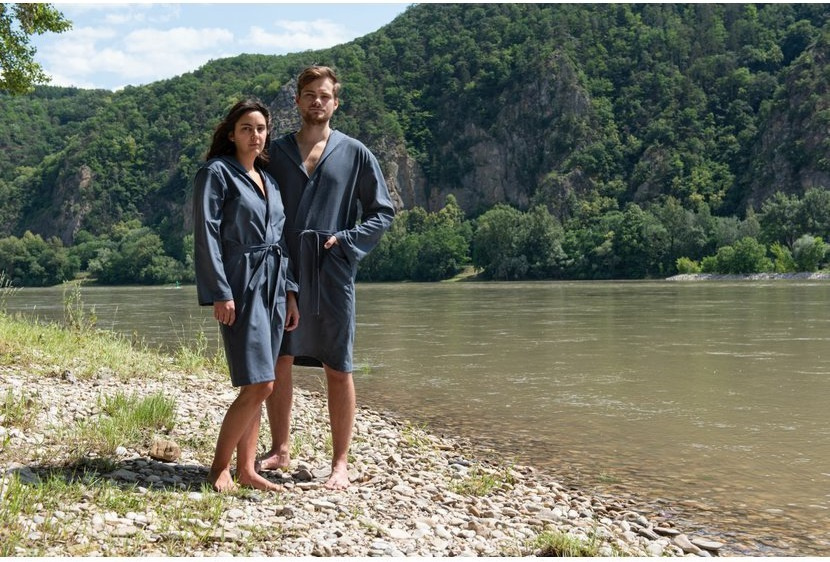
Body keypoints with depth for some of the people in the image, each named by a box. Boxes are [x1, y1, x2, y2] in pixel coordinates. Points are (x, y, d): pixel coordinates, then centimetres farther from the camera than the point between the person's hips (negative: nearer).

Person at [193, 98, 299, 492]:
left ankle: (246, 469, 15)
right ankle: (220, 466, 3)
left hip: (273, 285, 7)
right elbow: (207, 236, -10)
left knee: (259, 387, 7)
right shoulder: (217, 173, -3)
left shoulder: (269, 178, 18)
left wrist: (290, 292, 13)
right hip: (241, 286, -7)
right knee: (258, 385, -12)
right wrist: (220, 293, -17)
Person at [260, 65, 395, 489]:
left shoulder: (355, 154, 4)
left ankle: (340, 463, 9)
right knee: (278, 362, 6)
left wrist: (346, 241, -7)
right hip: (284, 271, 2)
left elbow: (382, 212, 7)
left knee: (337, 369, 1)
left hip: (332, 272, -2)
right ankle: (281, 450, 21)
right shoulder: (277, 151, 9)